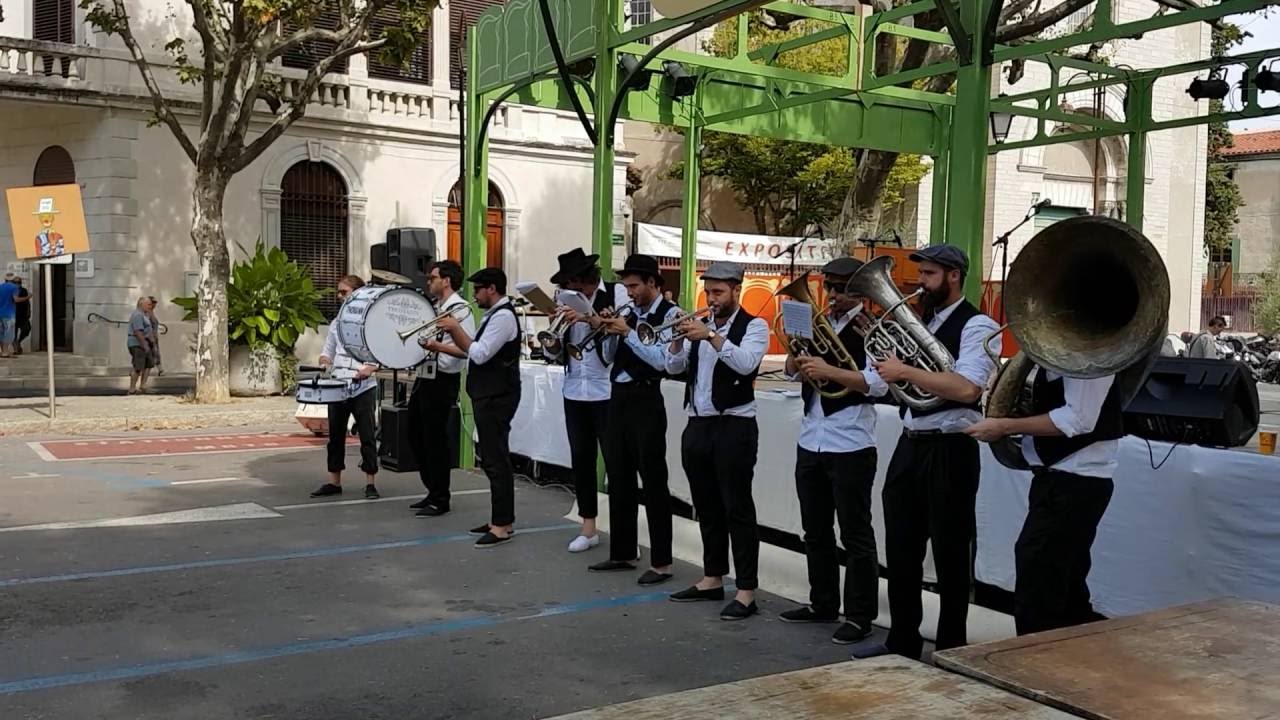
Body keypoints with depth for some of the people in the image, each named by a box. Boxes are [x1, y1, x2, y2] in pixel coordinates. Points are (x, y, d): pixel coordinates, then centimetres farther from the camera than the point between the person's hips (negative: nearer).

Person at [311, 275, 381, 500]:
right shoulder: (336, 323, 13)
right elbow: (328, 352, 19)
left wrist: (371, 367, -23)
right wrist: (324, 361, -3)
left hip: (363, 387, -5)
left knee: (367, 436, -1)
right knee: (336, 435, 11)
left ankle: (370, 483, 6)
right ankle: (334, 482, 20)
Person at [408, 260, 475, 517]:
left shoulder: (460, 310, -13)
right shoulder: (433, 306, 16)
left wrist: (436, 346, -30)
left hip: (442, 383, -9)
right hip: (424, 378, 10)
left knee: (436, 440, -3)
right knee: (419, 437, 14)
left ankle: (440, 500, 8)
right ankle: (432, 493, 26)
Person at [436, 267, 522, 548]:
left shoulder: (503, 316, -15)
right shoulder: (494, 314, 16)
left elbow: (480, 354, -21)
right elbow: (474, 351, 16)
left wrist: (456, 328, -12)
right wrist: (452, 331, 4)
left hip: (496, 398, -11)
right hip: (488, 396, 11)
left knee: (497, 460, -8)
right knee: (492, 459, 14)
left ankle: (502, 526, -4)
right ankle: (500, 519, 21)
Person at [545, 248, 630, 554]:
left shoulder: (616, 293, -4)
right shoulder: (569, 300, 10)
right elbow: (560, 356, 11)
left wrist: (591, 319, -23)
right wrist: (553, 344, -10)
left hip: (607, 391, -5)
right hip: (574, 391, 5)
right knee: (581, 457, 9)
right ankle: (588, 526, 19)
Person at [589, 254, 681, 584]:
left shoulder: (670, 314, -7)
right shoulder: (631, 314, 14)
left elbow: (661, 360, -20)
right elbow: (610, 357, 18)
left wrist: (628, 333, -18)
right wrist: (605, 331, 2)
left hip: (645, 400, -8)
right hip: (618, 398, 8)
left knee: (653, 480, -2)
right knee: (619, 477, 14)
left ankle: (661, 562, 7)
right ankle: (623, 553, 25)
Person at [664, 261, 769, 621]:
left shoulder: (754, 326, -5)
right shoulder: (700, 325, 12)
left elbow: (746, 363, -23)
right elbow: (673, 367, 7)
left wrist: (711, 336, -29)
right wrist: (679, 338, -11)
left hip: (733, 427, -6)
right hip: (697, 426, 7)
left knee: (737, 508, -4)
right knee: (706, 507, 14)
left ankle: (746, 591, 2)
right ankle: (712, 579, 26)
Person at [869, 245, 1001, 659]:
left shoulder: (976, 326, -10)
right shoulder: (919, 322, 14)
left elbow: (967, 389, -25)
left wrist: (905, 371, -21)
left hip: (949, 450, -8)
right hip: (909, 446, 8)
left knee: (950, 553, 4)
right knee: (900, 549, 13)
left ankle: (951, 648, 19)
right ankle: (902, 642, 26)